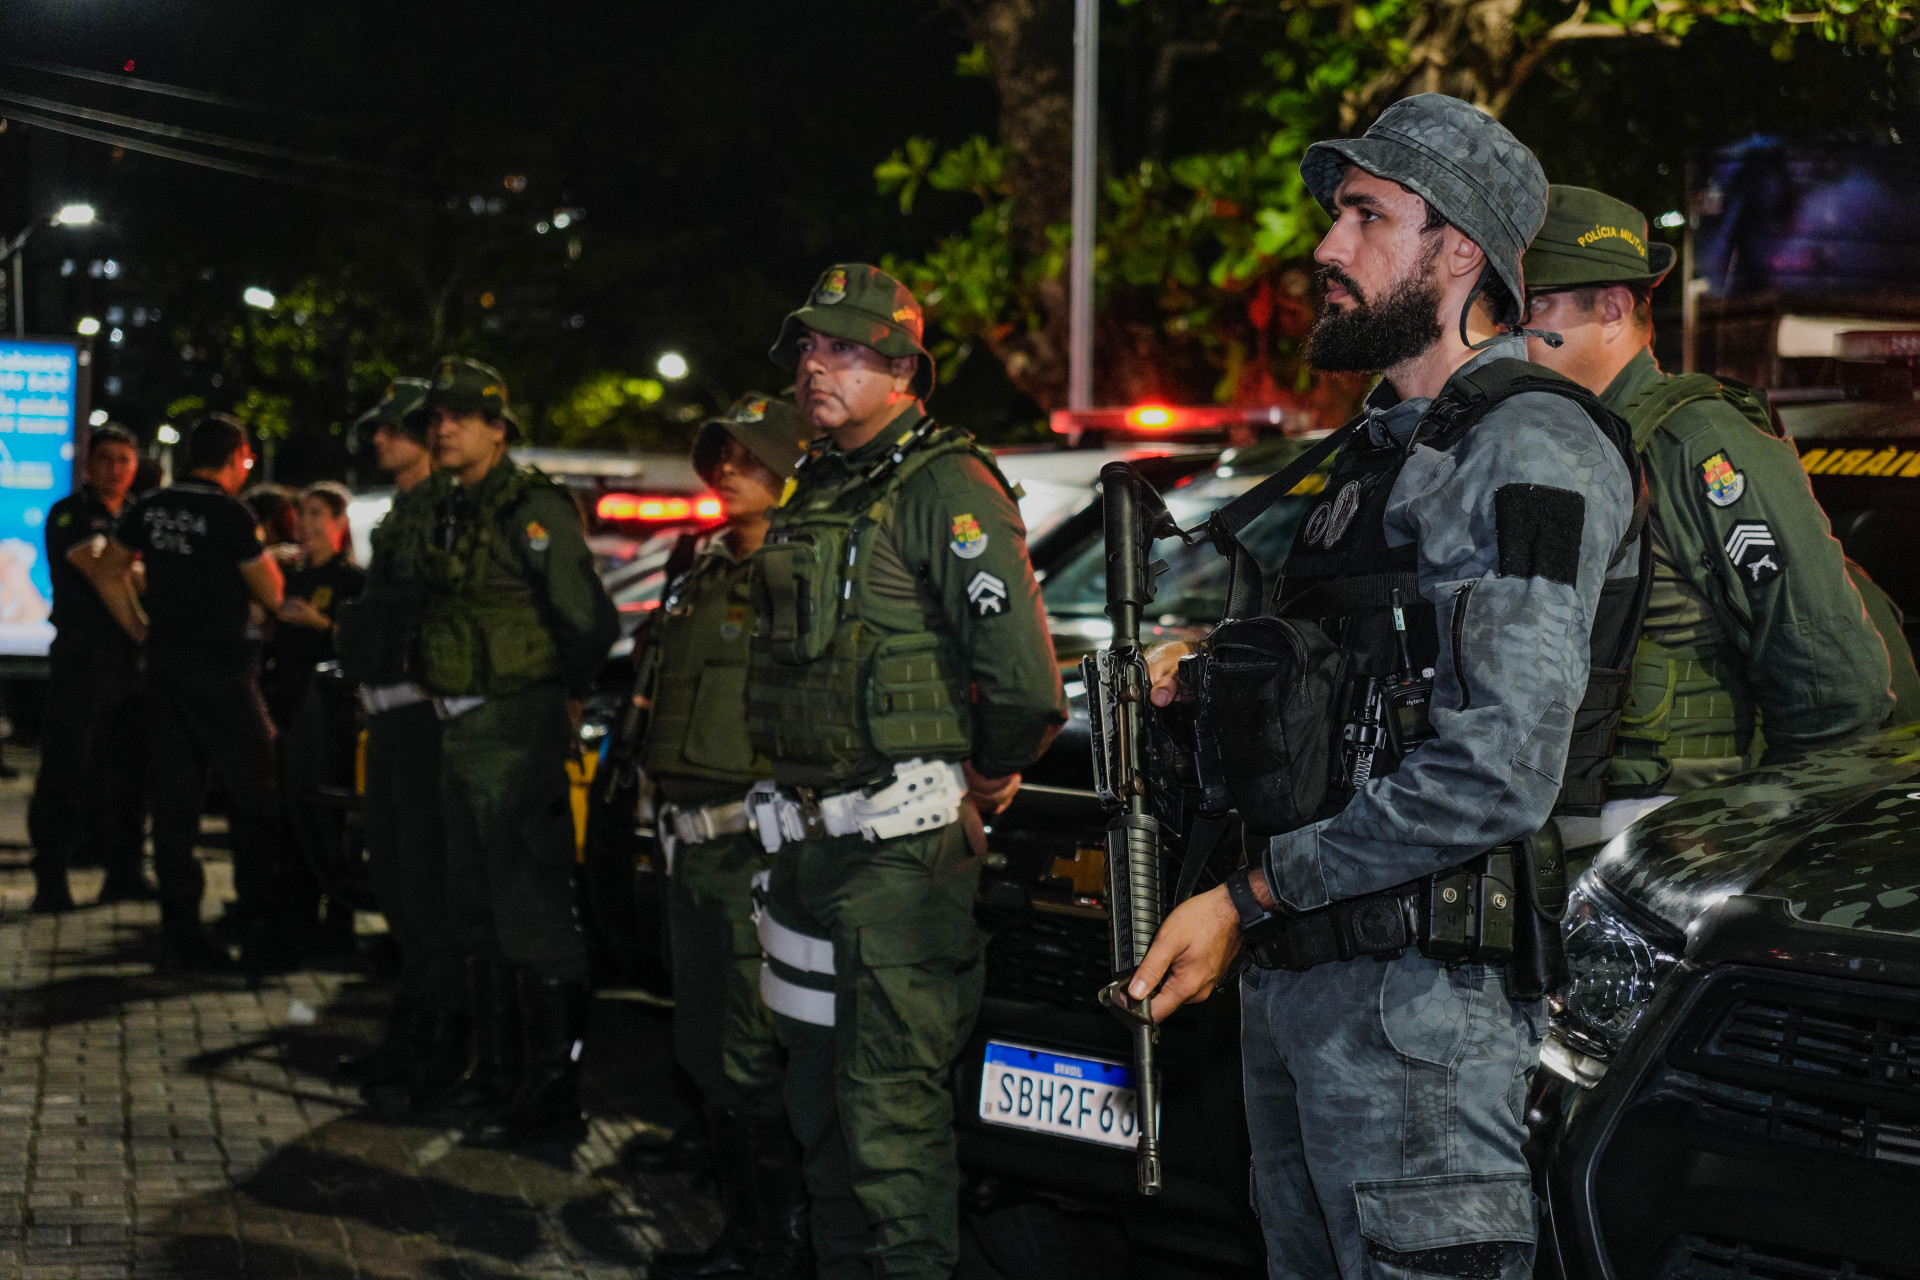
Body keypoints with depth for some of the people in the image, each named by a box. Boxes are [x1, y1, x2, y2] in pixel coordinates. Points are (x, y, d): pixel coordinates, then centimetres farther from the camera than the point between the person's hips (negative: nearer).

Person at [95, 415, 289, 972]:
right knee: (251, 799, 1)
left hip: (165, 665, 6)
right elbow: (271, 595, -6)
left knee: (174, 800, 7)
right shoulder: (230, 515, -12)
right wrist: (266, 558, 13)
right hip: (221, 670, -6)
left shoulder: (150, 509, 7)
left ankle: (182, 934, 8)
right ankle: (262, 933, 0)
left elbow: (109, 573, 17)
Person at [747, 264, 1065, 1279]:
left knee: (891, 1102, -8)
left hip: (902, 843, -9)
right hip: (812, 839, 10)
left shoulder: (946, 487, -13)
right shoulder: (817, 492, 15)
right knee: (822, 1092, 18)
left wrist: (993, 774, -7)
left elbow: (1022, 669, -22)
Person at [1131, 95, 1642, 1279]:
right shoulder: (1383, 447, 20)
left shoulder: (1534, 449, -13)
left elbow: (1495, 774, -22)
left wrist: (1248, 899, -18)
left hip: (1423, 992, -10)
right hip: (1289, 979, 10)